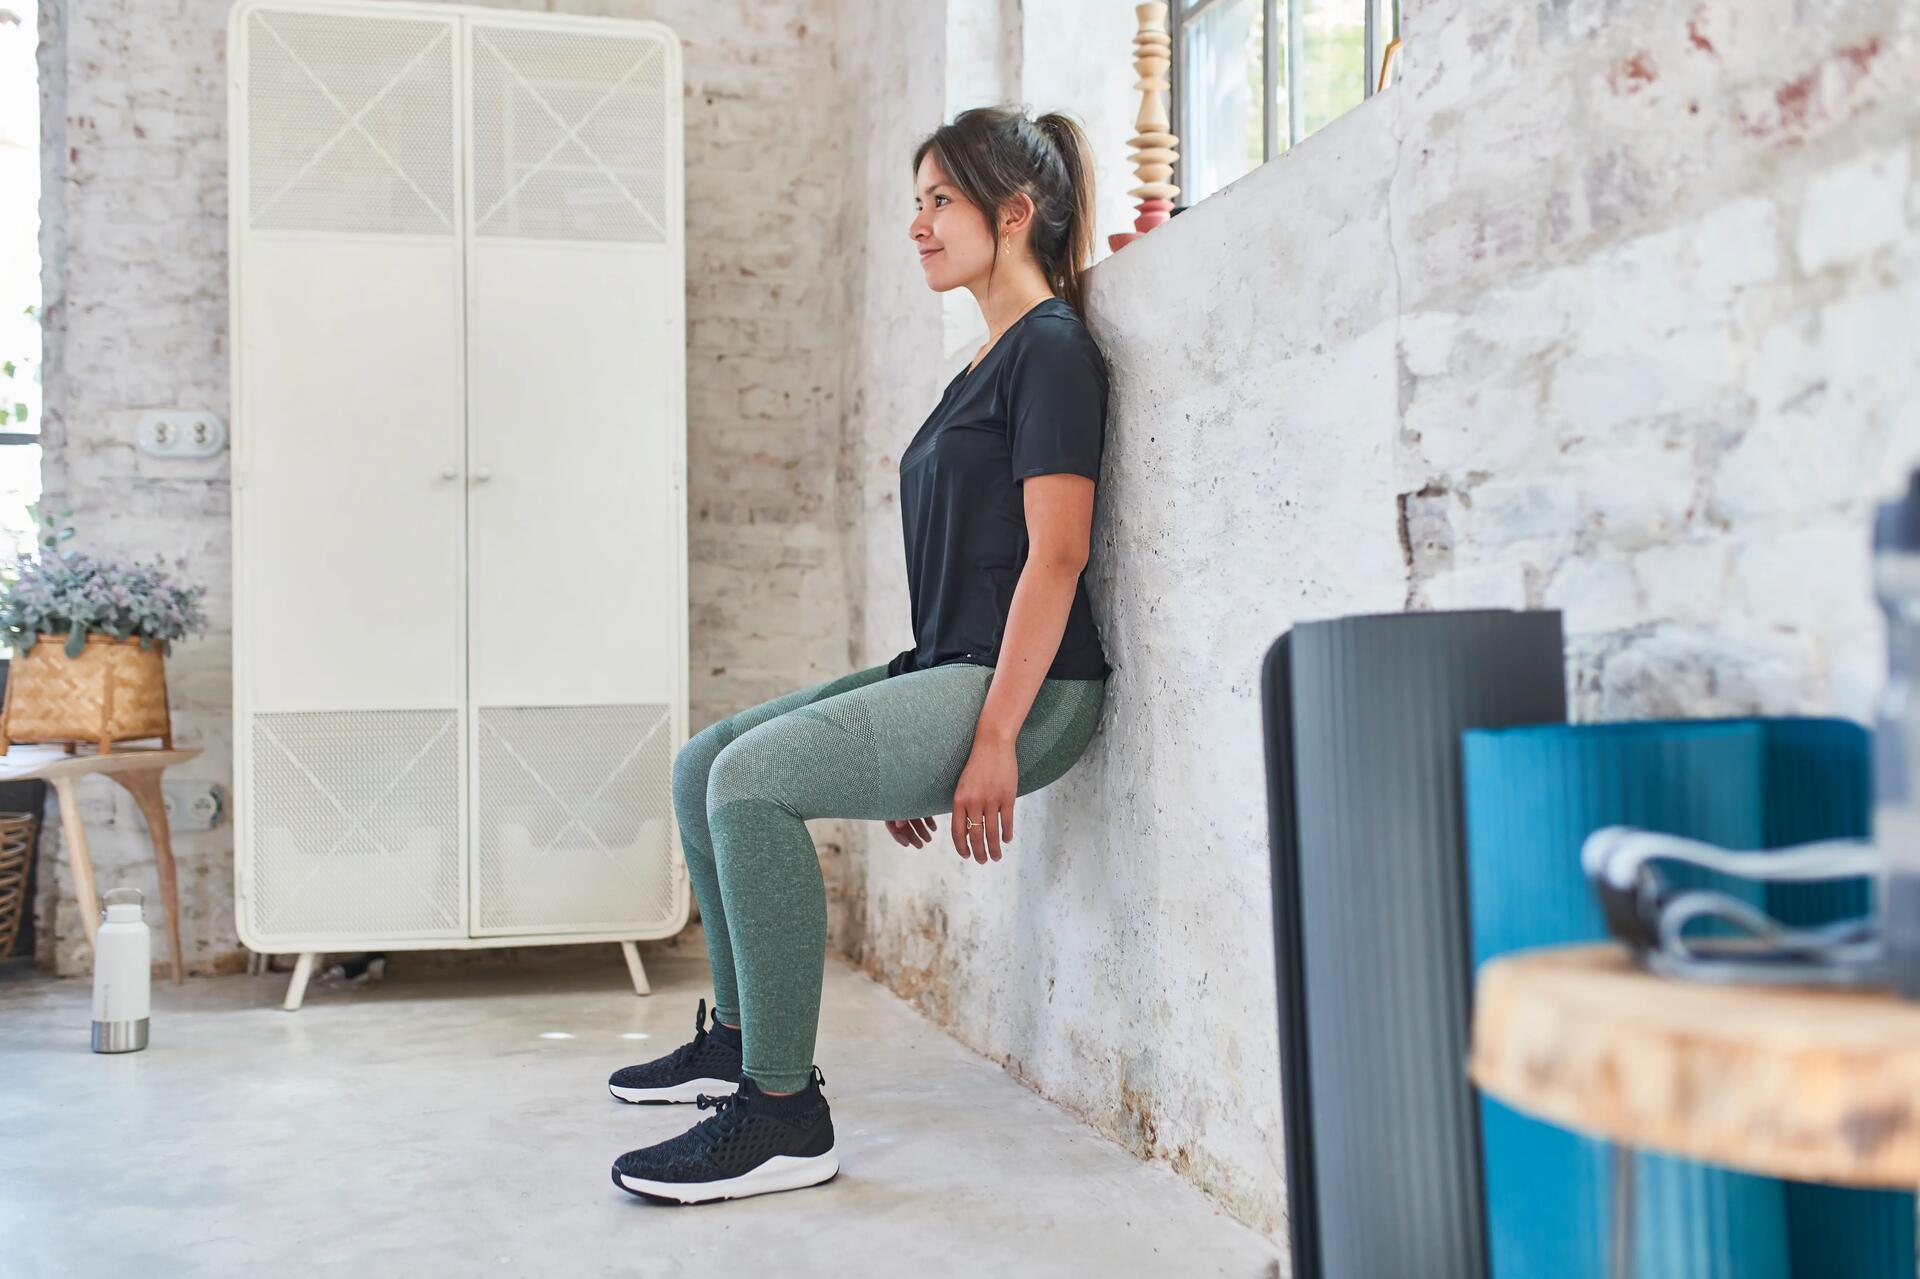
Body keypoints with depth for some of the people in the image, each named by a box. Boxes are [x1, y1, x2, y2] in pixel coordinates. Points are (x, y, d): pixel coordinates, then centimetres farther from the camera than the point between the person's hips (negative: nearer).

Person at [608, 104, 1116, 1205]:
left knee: (754, 777, -25)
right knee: (703, 765, 10)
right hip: (945, 668, 10)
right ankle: (739, 1037, 22)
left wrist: (994, 737, -22)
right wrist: (913, 752, 18)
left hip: (1028, 689, -10)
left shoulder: (1052, 348, -8)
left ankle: (785, 1113, -19)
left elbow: (1057, 552, -17)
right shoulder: (991, 360, 21)